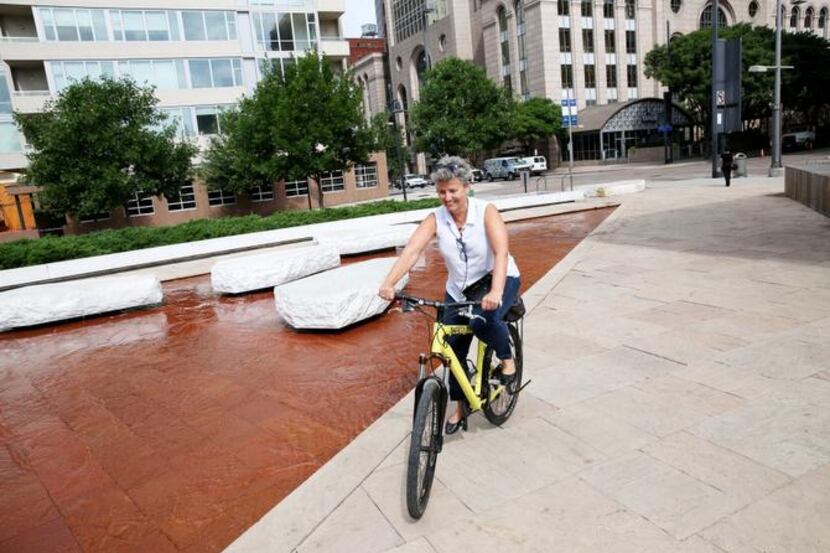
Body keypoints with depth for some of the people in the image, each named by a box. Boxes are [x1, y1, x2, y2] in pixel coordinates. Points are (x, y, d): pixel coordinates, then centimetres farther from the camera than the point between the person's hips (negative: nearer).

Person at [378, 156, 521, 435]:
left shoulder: (486, 212, -20)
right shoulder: (435, 219, -13)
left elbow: (501, 253, -33)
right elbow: (411, 251, -27)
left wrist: (495, 291, -50)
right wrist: (389, 284, -44)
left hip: (498, 280, -4)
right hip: (459, 289, 4)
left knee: (483, 321, -35)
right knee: (454, 348, 5)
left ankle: (507, 358, -1)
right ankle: (460, 408, 27)